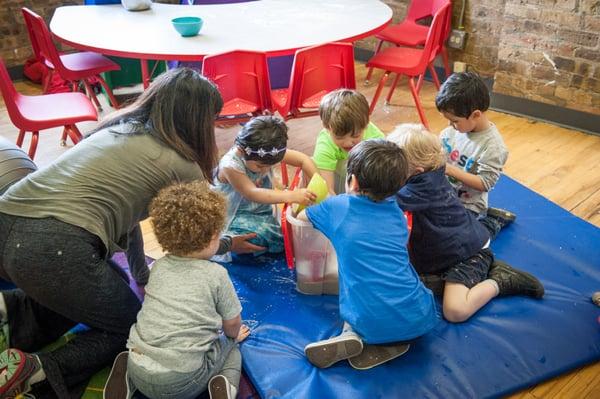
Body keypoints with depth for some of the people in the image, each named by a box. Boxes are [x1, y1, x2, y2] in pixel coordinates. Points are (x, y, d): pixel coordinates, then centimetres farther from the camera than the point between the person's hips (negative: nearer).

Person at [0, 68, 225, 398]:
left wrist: (142, 271, 39)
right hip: (54, 250, -8)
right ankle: (37, 370, -4)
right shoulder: (183, 167, 0)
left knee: (111, 285, 29)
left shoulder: (119, 126, 20)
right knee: (130, 325, 17)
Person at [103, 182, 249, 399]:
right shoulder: (216, 274, -4)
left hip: (139, 371, 4)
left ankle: (128, 376, 13)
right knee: (231, 350, 22)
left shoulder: (158, 266, 8)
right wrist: (233, 335, 31)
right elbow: (232, 324, 7)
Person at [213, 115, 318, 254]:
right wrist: (292, 196, -45)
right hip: (237, 216, -5)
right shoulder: (230, 166, -28)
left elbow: (303, 159, -8)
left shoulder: (269, 153, -13)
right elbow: (253, 194, -36)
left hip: (263, 208, 5)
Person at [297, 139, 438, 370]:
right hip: (419, 320, 1)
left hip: (371, 324, -1)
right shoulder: (397, 212, 8)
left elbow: (301, 217, 18)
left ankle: (355, 336, 3)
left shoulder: (337, 207, -1)